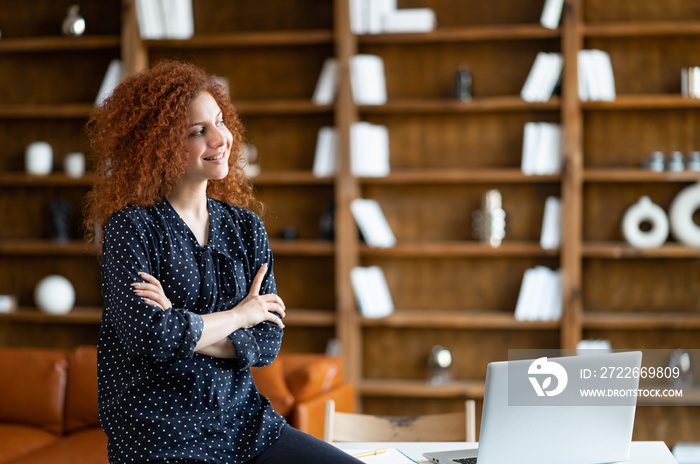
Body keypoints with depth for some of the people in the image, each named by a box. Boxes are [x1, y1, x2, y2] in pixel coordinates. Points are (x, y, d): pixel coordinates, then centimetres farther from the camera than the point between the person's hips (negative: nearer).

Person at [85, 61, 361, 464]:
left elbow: (267, 342, 3)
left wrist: (184, 329, -12)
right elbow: (148, 336, -18)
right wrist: (239, 314, -5)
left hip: (245, 421, 5)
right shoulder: (131, 226, -5)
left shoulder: (245, 225, 8)